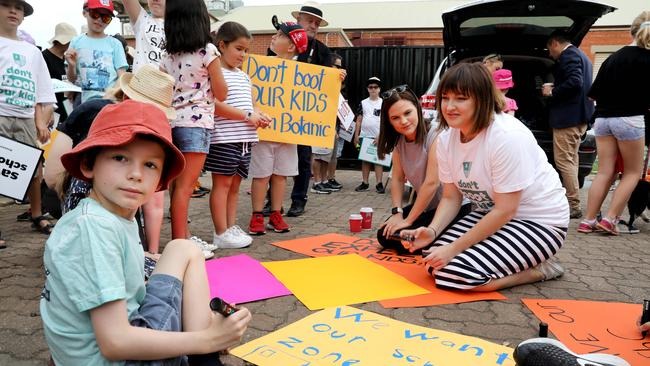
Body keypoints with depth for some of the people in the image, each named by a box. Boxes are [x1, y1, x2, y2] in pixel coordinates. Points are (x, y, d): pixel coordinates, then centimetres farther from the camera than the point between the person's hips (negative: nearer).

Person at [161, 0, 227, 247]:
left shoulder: (168, 55, 10)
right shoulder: (207, 51, -7)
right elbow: (221, 94, -3)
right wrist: (216, 74, 14)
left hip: (174, 122, 7)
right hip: (197, 122, -7)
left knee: (180, 184, 13)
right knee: (185, 186, -5)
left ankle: (183, 237, 23)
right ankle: (179, 244, 0)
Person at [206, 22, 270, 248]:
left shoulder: (244, 76, 19)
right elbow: (216, 106, -17)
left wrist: (259, 117, 1)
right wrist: (247, 116, -17)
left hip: (245, 138, 8)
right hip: (224, 138, -8)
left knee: (235, 183, 12)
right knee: (222, 183, -2)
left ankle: (231, 227, 20)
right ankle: (221, 234, 4)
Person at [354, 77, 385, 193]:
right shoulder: (363, 103, 10)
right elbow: (359, 120, 10)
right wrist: (356, 135, 5)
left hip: (378, 137, -3)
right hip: (364, 136, 3)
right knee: (365, 160, 7)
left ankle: (379, 184, -2)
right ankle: (365, 183, 14)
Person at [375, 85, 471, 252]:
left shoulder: (436, 136, -23)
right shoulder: (399, 141, 0)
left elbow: (432, 182, -25)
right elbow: (397, 179, 0)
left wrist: (408, 220, -20)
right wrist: (397, 213, -14)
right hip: (427, 206, 8)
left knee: (403, 238, -17)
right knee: (385, 236, 3)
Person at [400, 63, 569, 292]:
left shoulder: (508, 137, -26)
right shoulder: (446, 138, -4)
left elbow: (505, 210, -24)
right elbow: (451, 198, 1)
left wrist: (455, 248, -24)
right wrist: (432, 231, -19)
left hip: (538, 221, -8)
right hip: (492, 216, 8)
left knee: (452, 274, -24)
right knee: (434, 260, -11)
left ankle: (539, 269, -1)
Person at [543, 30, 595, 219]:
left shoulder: (569, 55, -11)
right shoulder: (580, 55, 21)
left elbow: (575, 82, -24)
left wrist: (552, 92, -12)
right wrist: (554, 88, 18)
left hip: (568, 117, -11)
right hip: (580, 115, 11)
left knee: (564, 161, -8)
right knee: (570, 160, 15)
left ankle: (574, 206, -6)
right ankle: (570, 201, 23)